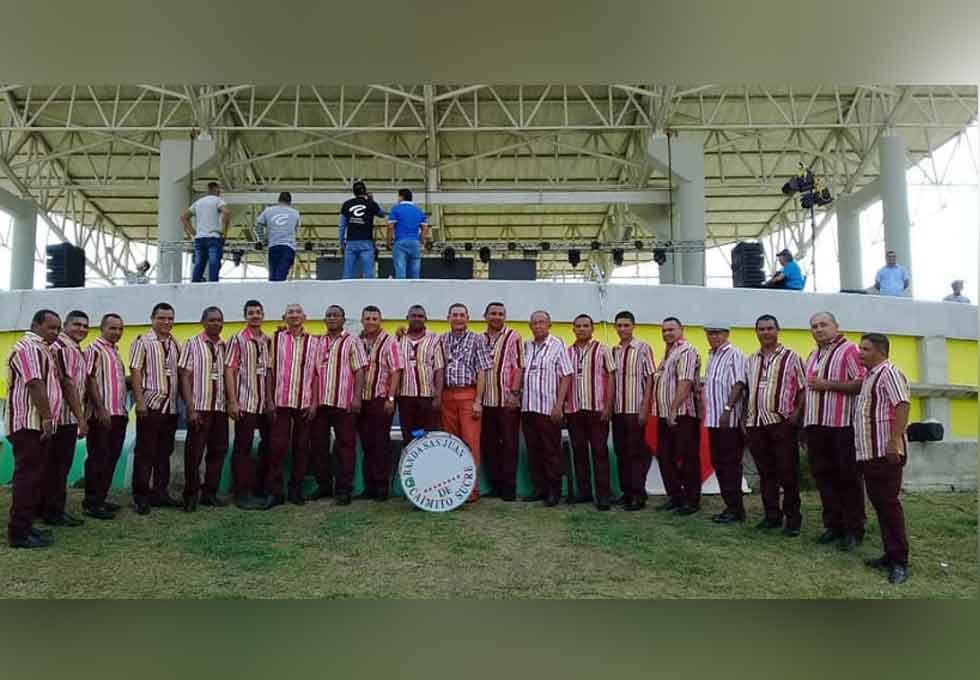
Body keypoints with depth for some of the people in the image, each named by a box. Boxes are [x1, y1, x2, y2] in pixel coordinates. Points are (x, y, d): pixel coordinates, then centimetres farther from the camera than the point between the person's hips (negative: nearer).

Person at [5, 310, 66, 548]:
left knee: (33, 477, 13)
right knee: (27, 477, -7)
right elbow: (35, 385, -20)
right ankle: (19, 533, -2)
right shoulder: (28, 347, -12)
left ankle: (25, 526, 21)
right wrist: (47, 418, -21)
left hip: (37, 424, 10)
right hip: (29, 424, -10)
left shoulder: (41, 349, 20)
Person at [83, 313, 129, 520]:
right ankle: (91, 503, 3)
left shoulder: (114, 351, 18)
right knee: (97, 459, -3)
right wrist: (101, 409, -20)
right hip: (102, 415, -9)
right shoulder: (94, 350, -8)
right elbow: (91, 380, -16)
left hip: (118, 414, 9)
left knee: (111, 459, 13)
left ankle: (101, 498, 21)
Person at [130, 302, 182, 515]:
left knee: (165, 451, 11)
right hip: (150, 404, -5)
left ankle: (160, 492, 21)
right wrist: (139, 401, -14)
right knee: (145, 451, 0)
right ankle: (141, 495, 8)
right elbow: (135, 372, -7)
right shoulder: (142, 342, -2)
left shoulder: (175, 344, 14)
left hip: (171, 406, 6)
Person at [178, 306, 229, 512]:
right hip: (200, 407, -4)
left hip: (220, 407, 4)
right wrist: (191, 408, -11)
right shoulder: (193, 344, -2)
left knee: (218, 450, 9)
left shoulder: (225, 346, 10)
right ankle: (191, 495, 14)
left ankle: (210, 493, 21)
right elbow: (185, 377, -5)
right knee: (194, 451, 1)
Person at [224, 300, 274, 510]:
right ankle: (241, 492, 11)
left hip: (264, 403, 5)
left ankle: (260, 487, 25)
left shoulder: (267, 341, 10)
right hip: (245, 403, -5)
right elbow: (229, 370, -7)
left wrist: (271, 400, 10)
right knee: (243, 447, 1)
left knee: (268, 444, 11)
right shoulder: (238, 340, -4)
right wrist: (232, 402, -12)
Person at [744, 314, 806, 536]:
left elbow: (804, 390, -2)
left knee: (788, 473, 0)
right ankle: (772, 516, 21)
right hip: (755, 424, 5)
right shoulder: (751, 360, 13)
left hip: (782, 424, -5)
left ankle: (793, 519, 11)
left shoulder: (791, 357, -1)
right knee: (765, 473, 11)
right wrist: (745, 419, 13)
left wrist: (796, 414, -12)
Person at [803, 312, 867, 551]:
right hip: (815, 425, 7)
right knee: (823, 476, 11)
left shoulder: (848, 350, -5)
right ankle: (833, 525, 21)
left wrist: (827, 384, -16)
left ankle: (854, 529, 10)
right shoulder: (813, 356, 18)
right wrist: (802, 417, 15)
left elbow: (862, 383, -15)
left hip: (842, 426, -7)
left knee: (848, 478, 1)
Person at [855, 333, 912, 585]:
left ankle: (900, 561, 1)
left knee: (888, 504, -6)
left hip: (885, 453, -10)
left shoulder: (889, 372, -11)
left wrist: (894, 440, -28)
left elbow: (902, 405, -22)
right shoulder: (870, 376, 19)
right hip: (870, 452, 10)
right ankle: (890, 554, 21)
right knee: (879, 503, 13)